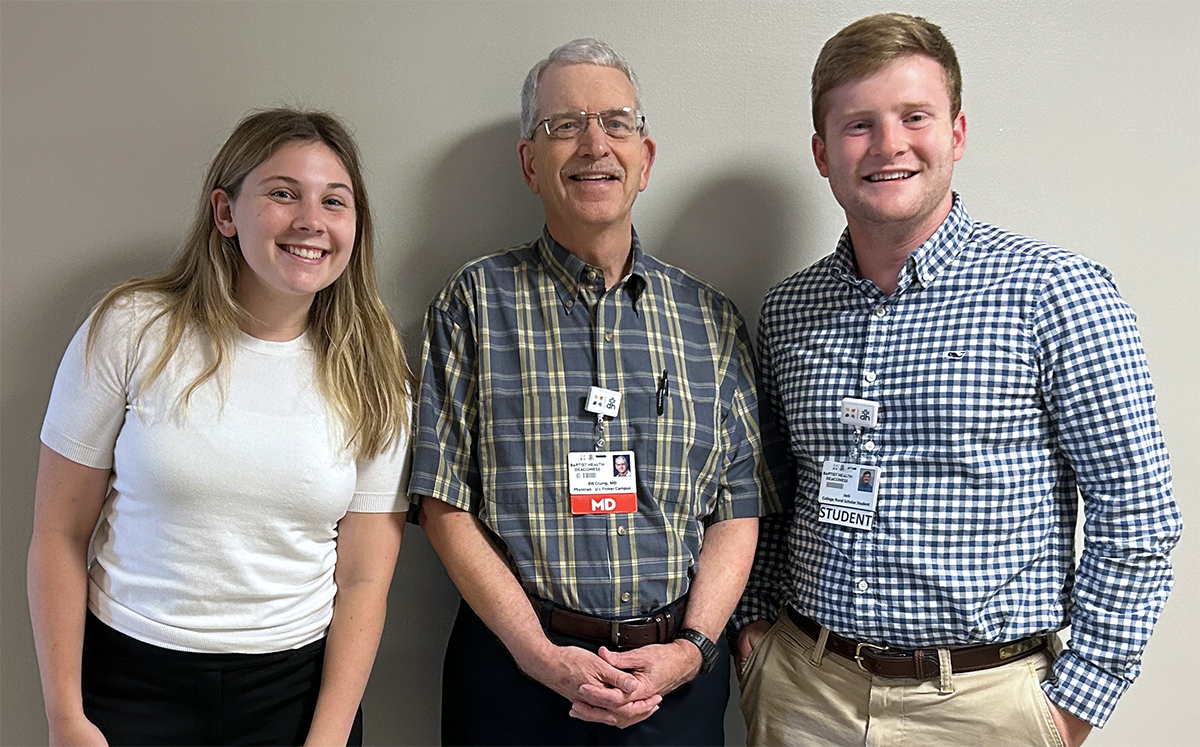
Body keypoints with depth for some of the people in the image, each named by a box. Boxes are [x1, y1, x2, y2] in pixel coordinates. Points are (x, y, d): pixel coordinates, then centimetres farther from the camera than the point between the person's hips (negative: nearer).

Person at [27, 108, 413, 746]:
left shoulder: (372, 379, -4)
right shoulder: (133, 329, -8)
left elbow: (363, 581, -4)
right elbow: (59, 534, -4)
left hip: (296, 686, 1)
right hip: (130, 679, -1)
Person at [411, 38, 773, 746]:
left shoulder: (712, 317, 3)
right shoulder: (476, 302, -3)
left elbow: (739, 505, 3)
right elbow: (446, 502, -6)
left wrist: (693, 647, -9)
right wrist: (540, 654, -12)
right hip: (515, 665, -1)